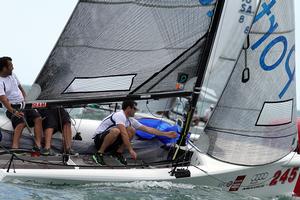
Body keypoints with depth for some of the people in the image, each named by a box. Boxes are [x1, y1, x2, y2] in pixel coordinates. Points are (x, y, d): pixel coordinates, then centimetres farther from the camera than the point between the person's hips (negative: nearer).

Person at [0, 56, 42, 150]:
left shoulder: (12, 75, 13)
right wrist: (14, 111, -35)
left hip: (23, 105, 8)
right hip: (12, 107, -7)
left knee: (38, 118, -14)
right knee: (21, 122, -34)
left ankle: (38, 145, -24)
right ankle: (15, 147, -48)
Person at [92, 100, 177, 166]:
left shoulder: (131, 120, 7)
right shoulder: (120, 115, -20)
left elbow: (147, 129, 9)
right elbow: (124, 134, -30)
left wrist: (166, 134, 7)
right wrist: (131, 150, -32)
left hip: (111, 143, 8)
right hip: (99, 139, -8)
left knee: (131, 130, -6)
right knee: (115, 131, -39)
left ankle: (118, 152, -1)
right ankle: (98, 154, -25)